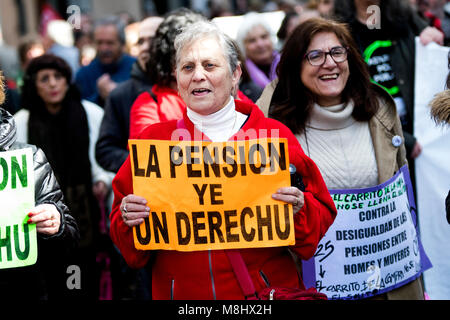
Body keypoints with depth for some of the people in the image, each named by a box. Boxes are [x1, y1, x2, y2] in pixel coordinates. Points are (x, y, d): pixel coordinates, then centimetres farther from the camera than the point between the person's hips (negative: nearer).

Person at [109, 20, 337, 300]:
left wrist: (299, 209, -18)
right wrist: (129, 222, -15)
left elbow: (323, 216, 2)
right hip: (180, 292, 1)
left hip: (266, 288, -1)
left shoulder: (274, 135, 0)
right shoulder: (152, 140, 3)